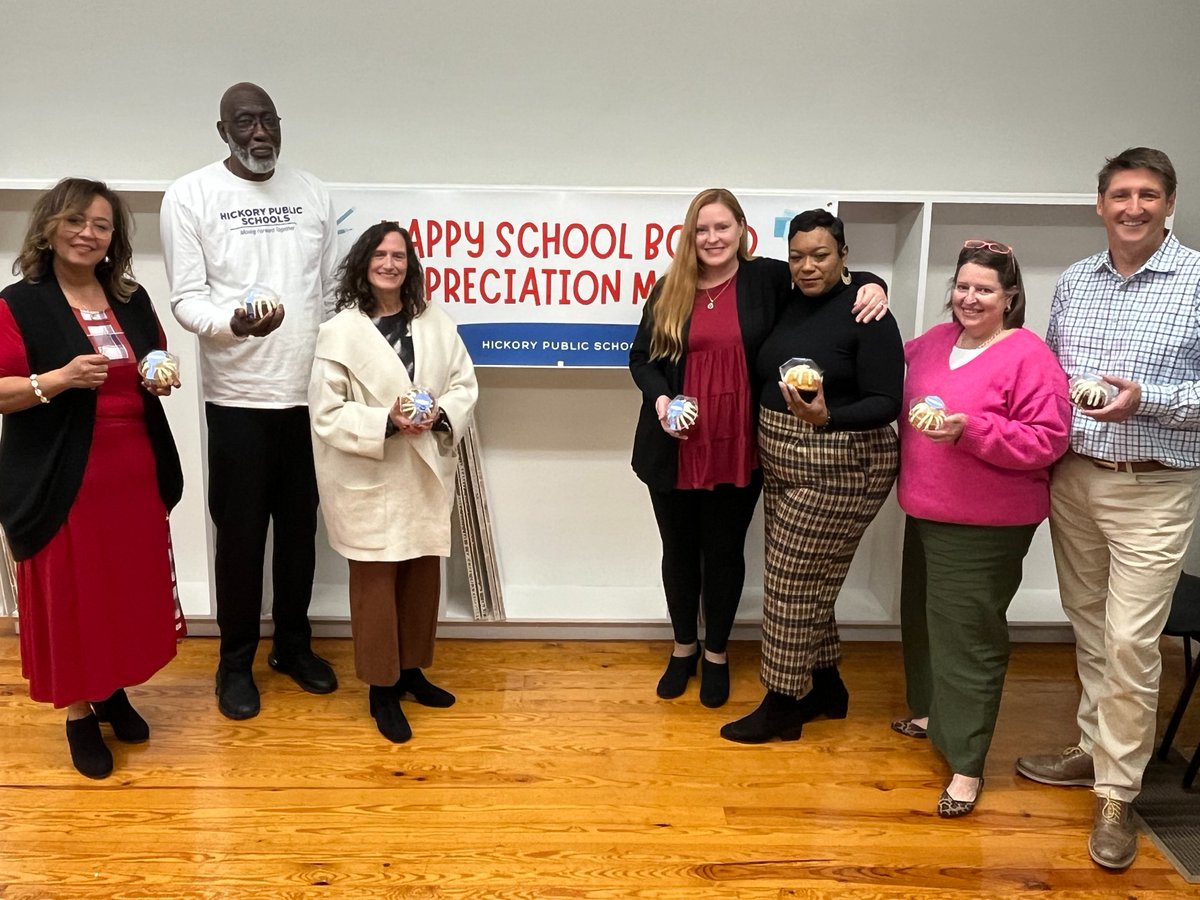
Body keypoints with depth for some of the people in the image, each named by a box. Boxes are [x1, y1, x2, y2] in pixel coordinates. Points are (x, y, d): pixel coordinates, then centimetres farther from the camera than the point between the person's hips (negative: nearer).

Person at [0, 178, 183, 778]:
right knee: (69, 597, 5)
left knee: (130, 587, 13)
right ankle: (78, 714, 21)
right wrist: (60, 378, -25)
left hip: (134, 474, 5)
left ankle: (113, 691, 33)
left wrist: (165, 379, -2)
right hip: (61, 481, -5)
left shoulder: (132, 299, 9)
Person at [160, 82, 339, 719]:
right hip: (238, 396, -3)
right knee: (240, 532, 6)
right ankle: (236, 661, 23)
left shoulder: (312, 192, 8)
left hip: (311, 393, 3)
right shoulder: (191, 195, -3)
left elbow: (331, 291, 11)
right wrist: (235, 322, -28)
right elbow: (186, 298, -7)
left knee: (300, 525, 13)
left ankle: (294, 644, 30)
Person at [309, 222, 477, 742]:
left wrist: (440, 415, -13)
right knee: (375, 582, 4)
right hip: (368, 481, -4)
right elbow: (326, 413, -9)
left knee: (423, 577, 13)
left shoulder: (437, 324, 5)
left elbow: (465, 386, 8)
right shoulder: (339, 333, -7)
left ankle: (411, 670, 32)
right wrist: (386, 423, -21)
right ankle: (382, 689, 18)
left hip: (426, 474, 4)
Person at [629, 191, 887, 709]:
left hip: (738, 450, -2)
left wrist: (872, 286, -16)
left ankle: (717, 653, 33)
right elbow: (641, 357, 7)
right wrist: (659, 398, -11)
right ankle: (683, 647, 38)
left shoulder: (768, 279, -3)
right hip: (675, 449, 2)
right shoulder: (669, 290, 3)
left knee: (725, 552, 12)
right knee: (679, 550, 16)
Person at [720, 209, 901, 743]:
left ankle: (783, 706, 15)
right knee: (809, 585, 15)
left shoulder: (865, 314, -13)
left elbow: (886, 403, -16)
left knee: (792, 585, -1)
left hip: (839, 472, -7)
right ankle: (825, 687, 33)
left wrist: (827, 417, -32)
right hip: (783, 465, 7)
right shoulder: (789, 305, 8)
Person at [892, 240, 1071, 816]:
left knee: (967, 634, -4)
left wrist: (967, 429, -27)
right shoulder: (935, 341, 8)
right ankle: (933, 713, 41)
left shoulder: (1028, 357, -12)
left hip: (986, 526, -7)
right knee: (923, 616, 20)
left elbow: (1048, 439, -17)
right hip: (925, 511, 8)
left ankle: (966, 764, 7)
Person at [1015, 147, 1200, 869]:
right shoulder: (1073, 282, 9)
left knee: (1130, 642, -4)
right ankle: (1097, 748, 33)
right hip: (1073, 478, 5)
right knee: (1089, 628, 16)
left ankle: (1116, 796, 9)